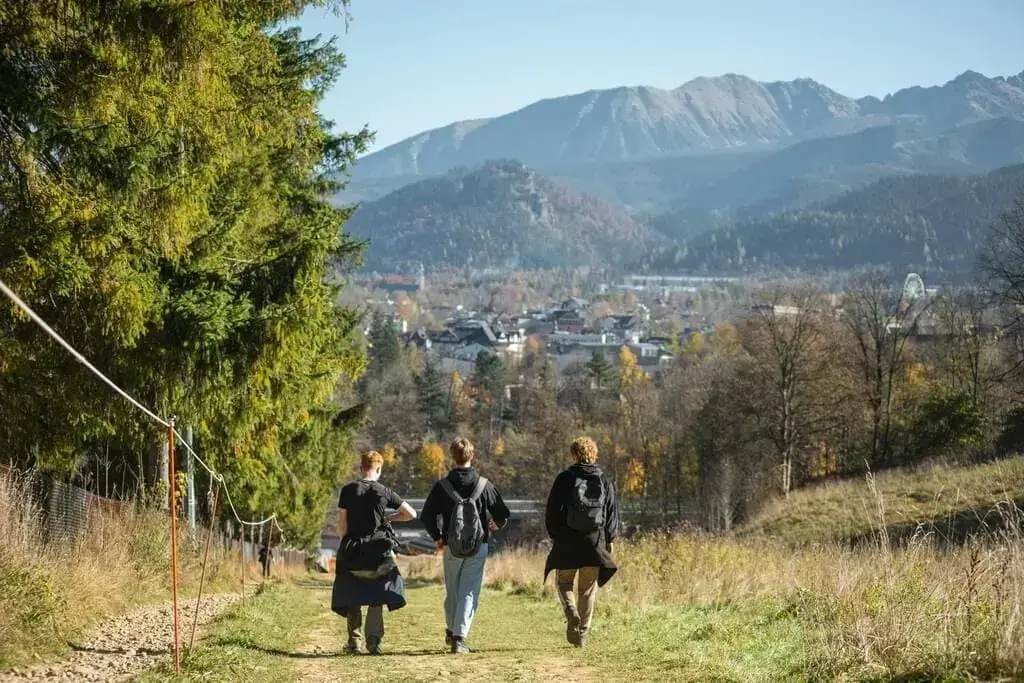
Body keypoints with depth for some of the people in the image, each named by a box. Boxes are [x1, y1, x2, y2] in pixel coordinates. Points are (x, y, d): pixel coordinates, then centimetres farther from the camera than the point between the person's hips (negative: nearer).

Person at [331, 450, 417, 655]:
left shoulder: (348, 490, -3)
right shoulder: (384, 492, -2)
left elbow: (342, 526, -3)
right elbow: (411, 514, 2)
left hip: (353, 553, 0)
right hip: (379, 553, 0)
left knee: (352, 599, 13)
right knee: (376, 599, 9)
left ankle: (354, 640, 6)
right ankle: (373, 640, -4)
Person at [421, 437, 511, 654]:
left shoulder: (442, 486, -4)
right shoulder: (484, 485, -6)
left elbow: (427, 516, -3)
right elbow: (503, 513, -1)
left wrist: (437, 537, 14)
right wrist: (497, 525, 22)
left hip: (451, 547, 1)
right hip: (478, 547, -1)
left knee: (452, 591, 18)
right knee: (469, 591, 1)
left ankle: (451, 631, 33)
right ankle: (459, 638, -7)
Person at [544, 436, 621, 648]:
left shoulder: (565, 479, -3)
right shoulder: (605, 482, 5)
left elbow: (552, 511, -2)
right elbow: (613, 513, 8)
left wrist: (554, 535, 11)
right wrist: (609, 540, 16)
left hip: (567, 543, -2)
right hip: (595, 543, 2)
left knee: (563, 583, 14)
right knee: (588, 590, 10)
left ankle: (572, 614, -13)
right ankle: (582, 634, 8)